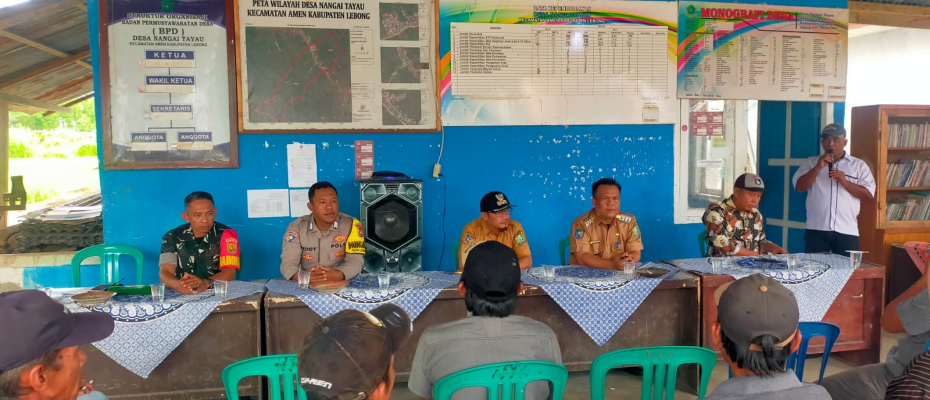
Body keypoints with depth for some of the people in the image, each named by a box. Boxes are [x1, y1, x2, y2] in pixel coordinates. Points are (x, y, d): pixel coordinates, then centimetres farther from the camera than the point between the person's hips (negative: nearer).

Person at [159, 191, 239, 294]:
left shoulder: (226, 235, -3)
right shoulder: (172, 237, 4)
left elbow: (229, 272, -12)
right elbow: (165, 273, -6)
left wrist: (206, 283, -31)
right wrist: (177, 284, -28)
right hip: (182, 295, 1)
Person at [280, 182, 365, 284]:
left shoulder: (352, 225, -4)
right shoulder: (296, 227, -1)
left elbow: (356, 261, -12)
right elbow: (288, 263, -9)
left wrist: (337, 275, -32)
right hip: (307, 287, 1)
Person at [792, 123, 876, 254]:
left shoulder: (859, 165, 10)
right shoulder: (811, 163, 11)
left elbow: (869, 194, 2)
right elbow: (799, 186, -1)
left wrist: (845, 182, -11)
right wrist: (818, 167, -10)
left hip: (847, 231, 0)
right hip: (816, 230, 0)